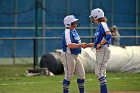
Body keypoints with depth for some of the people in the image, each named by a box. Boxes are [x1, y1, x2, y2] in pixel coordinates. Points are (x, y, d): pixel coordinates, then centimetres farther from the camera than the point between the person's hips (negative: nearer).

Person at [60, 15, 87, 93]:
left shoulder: (74, 31, 14)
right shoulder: (67, 32, -15)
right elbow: (70, 45, -26)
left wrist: (83, 45, 3)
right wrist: (81, 45, -27)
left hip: (75, 56, 10)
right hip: (68, 55, -10)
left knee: (82, 74, 10)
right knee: (68, 76, -5)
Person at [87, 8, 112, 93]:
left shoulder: (103, 24, -8)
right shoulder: (99, 26, 19)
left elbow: (109, 35, -24)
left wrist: (99, 44, -20)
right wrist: (88, 45, 18)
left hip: (103, 50, -10)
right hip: (99, 51, 10)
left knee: (99, 72, -14)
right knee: (102, 73, 10)